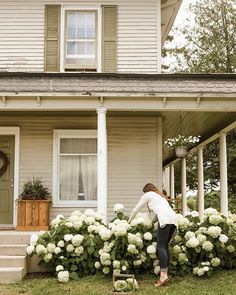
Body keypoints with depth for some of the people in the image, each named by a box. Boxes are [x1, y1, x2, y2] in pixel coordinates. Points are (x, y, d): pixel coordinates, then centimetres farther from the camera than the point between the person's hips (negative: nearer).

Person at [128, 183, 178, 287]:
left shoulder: (148, 194, 18)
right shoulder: (161, 196, 37)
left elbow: (136, 209, 23)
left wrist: (129, 221, 35)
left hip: (165, 219, -7)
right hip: (174, 218, 7)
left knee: (161, 246, -11)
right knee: (165, 246, 11)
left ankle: (163, 276, -22)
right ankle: (165, 273, 8)